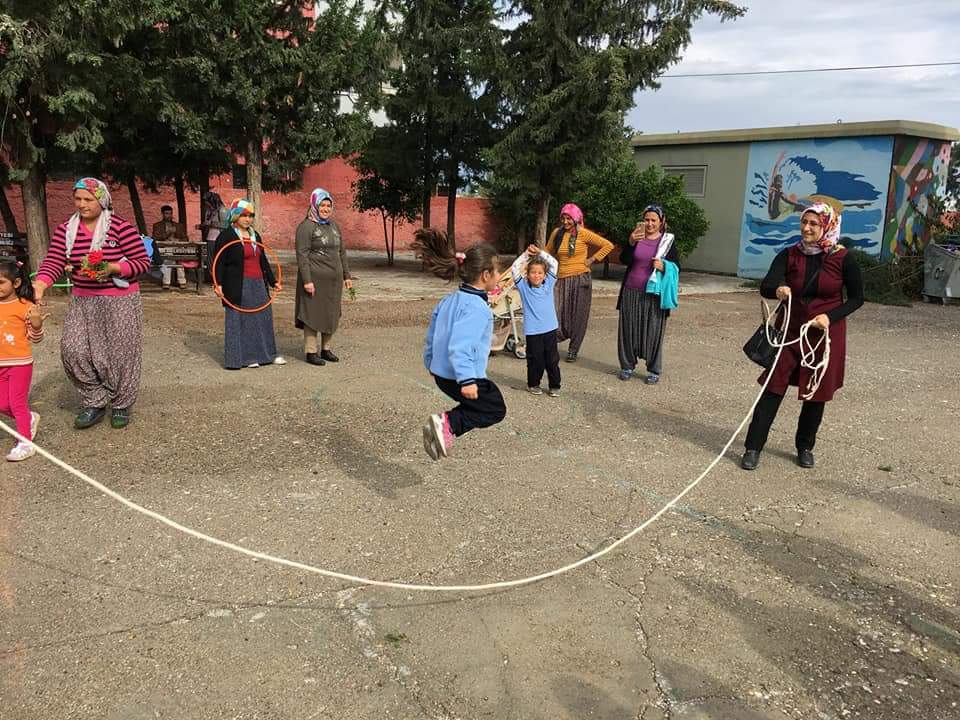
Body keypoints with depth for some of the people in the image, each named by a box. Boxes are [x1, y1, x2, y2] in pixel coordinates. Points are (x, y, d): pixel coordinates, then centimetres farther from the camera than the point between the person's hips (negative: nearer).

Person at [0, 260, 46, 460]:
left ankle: (25, 443, 12)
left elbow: (34, 339, -6)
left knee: (18, 404, 1)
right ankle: (30, 418, 38)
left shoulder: (25, 306, -12)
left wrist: (36, 325, -24)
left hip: (20, 363, -6)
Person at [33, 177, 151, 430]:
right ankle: (94, 403, 14)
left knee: (120, 352, 3)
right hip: (82, 302, 4)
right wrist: (39, 286, -23)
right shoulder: (65, 230, 3)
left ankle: (121, 405, 22)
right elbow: (53, 262, -5)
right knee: (73, 349, -4)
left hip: (120, 301, -4)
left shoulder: (121, 228, -10)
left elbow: (143, 263, -8)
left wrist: (112, 269, -22)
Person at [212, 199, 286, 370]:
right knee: (239, 320, 0)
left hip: (258, 285, 7)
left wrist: (273, 281, 19)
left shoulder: (255, 236, 16)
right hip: (237, 287, -7)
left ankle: (266, 354, 23)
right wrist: (218, 284, -19)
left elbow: (263, 261, 21)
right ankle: (242, 357, 8)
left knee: (263, 317, 12)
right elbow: (219, 262, -10)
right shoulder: (226, 236, -6)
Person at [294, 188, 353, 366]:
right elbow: (302, 255, -13)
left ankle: (326, 349, 23)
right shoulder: (306, 226, -7)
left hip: (334, 279, 7)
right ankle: (311, 352, 7)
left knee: (332, 314, 11)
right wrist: (307, 280, -19)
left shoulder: (333, 226, 14)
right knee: (313, 314, -1)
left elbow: (342, 252, 18)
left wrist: (346, 276, 14)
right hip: (315, 279, -7)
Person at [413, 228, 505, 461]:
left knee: (477, 406, 25)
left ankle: (446, 424, 7)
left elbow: (432, 336, 16)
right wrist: (467, 380, -33)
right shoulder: (476, 307, -21)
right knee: (496, 409, 9)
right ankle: (448, 424, -6)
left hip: (441, 373, 9)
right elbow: (460, 346, -30)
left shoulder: (449, 300, 9)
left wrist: (431, 363, 29)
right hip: (459, 376, -9)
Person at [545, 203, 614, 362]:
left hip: (580, 279, -2)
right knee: (556, 316, -7)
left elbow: (608, 245, -4)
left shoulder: (583, 234, -5)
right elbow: (548, 253, 20)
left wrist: (592, 259, -6)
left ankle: (573, 351, 17)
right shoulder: (557, 233, 6)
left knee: (578, 317, 4)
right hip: (561, 280, 3)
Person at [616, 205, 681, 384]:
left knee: (653, 332, 1)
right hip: (632, 293, 2)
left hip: (654, 295, -1)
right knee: (628, 330, 6)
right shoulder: (636, 236, 5)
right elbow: (624, 260, -7)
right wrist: (631, 242, -24)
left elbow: (677, 267, 6)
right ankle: (627, 365, 19)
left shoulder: (668, 241, 3)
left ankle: (654, 370, 10)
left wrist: (664, 266, -16)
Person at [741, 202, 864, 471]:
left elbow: (856, 298, 1)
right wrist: (777, 290, -39)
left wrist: (830, 316, -14)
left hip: (827, 335, 0)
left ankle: (805, 447, 28)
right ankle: (753, 447, 3)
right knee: (773, 389, -2)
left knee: (816, 394, 9)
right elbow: (765, 287, -16)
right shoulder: (789, 255, -4)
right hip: (791, 331, 1)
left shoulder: (843, 259, -7)